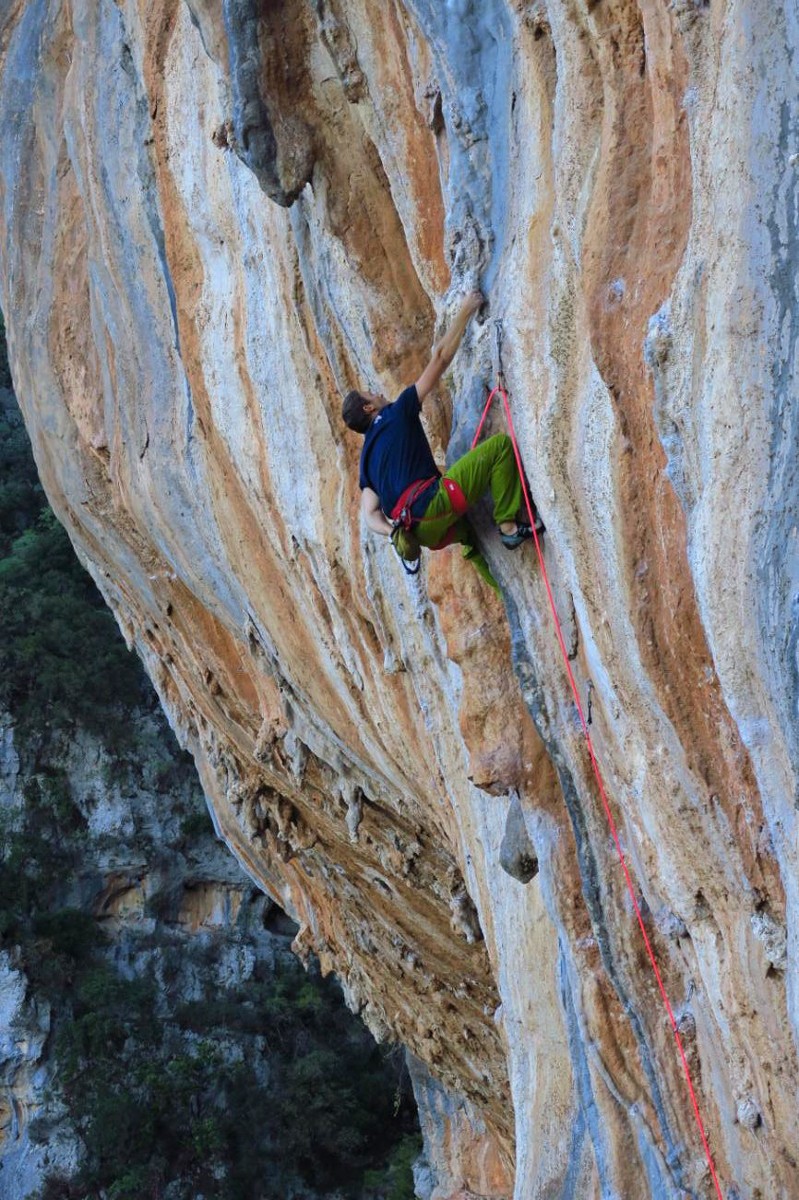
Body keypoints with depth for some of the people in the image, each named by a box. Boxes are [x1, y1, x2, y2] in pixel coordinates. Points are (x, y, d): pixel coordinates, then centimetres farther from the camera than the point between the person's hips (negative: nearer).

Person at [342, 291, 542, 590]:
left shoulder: (367, 457, 26)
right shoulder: (398, 413, 9)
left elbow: (371, 514, 14)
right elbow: (440, 357, 8)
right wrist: (465, 312, 17)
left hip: (421, 530, 8)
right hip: (430, 506, -8)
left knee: (468, 528, 40)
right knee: (500, 444, -4)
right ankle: (509, 526, -7)